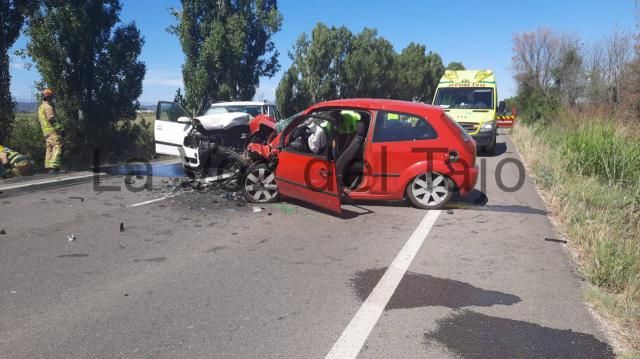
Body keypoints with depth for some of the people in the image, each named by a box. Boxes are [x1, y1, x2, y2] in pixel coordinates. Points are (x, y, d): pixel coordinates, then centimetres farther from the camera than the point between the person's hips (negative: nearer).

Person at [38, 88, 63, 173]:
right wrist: (59, 128, -17)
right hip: (52, 131, -10)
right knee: (57, 147, -14)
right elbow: (52, 119, -18)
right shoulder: (48, 106, -9)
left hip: (45, 132, 10)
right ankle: (53, 166, -24)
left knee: (49, 148, 14)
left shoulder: (40, 107, 21)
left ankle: (48, 166, 16)